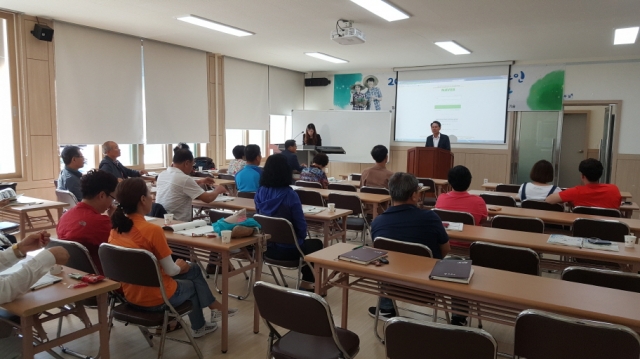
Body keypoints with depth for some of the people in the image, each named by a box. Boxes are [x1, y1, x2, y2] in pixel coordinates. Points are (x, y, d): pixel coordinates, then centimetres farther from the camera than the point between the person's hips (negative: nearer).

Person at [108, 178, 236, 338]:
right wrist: (181, 266, 5)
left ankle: (215, 308, 37)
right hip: (156, 297, -7)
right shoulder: (152, 230, -26)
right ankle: (198, 326, 46)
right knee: (191, 285, 27)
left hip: (130, 294, 7)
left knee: (193, 269, 24)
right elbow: (170, 270, -18)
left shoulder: (116, 227, -3)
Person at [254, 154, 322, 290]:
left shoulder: (260, 192, -6)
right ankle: (306, 283, 29)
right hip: (288, 250, -6)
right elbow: (301, 224, -15)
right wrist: (301, 237, 7)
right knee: (316, 244, 26)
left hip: (266, 246, 6)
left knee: (307, 243, 34)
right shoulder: (290, 194, -22)